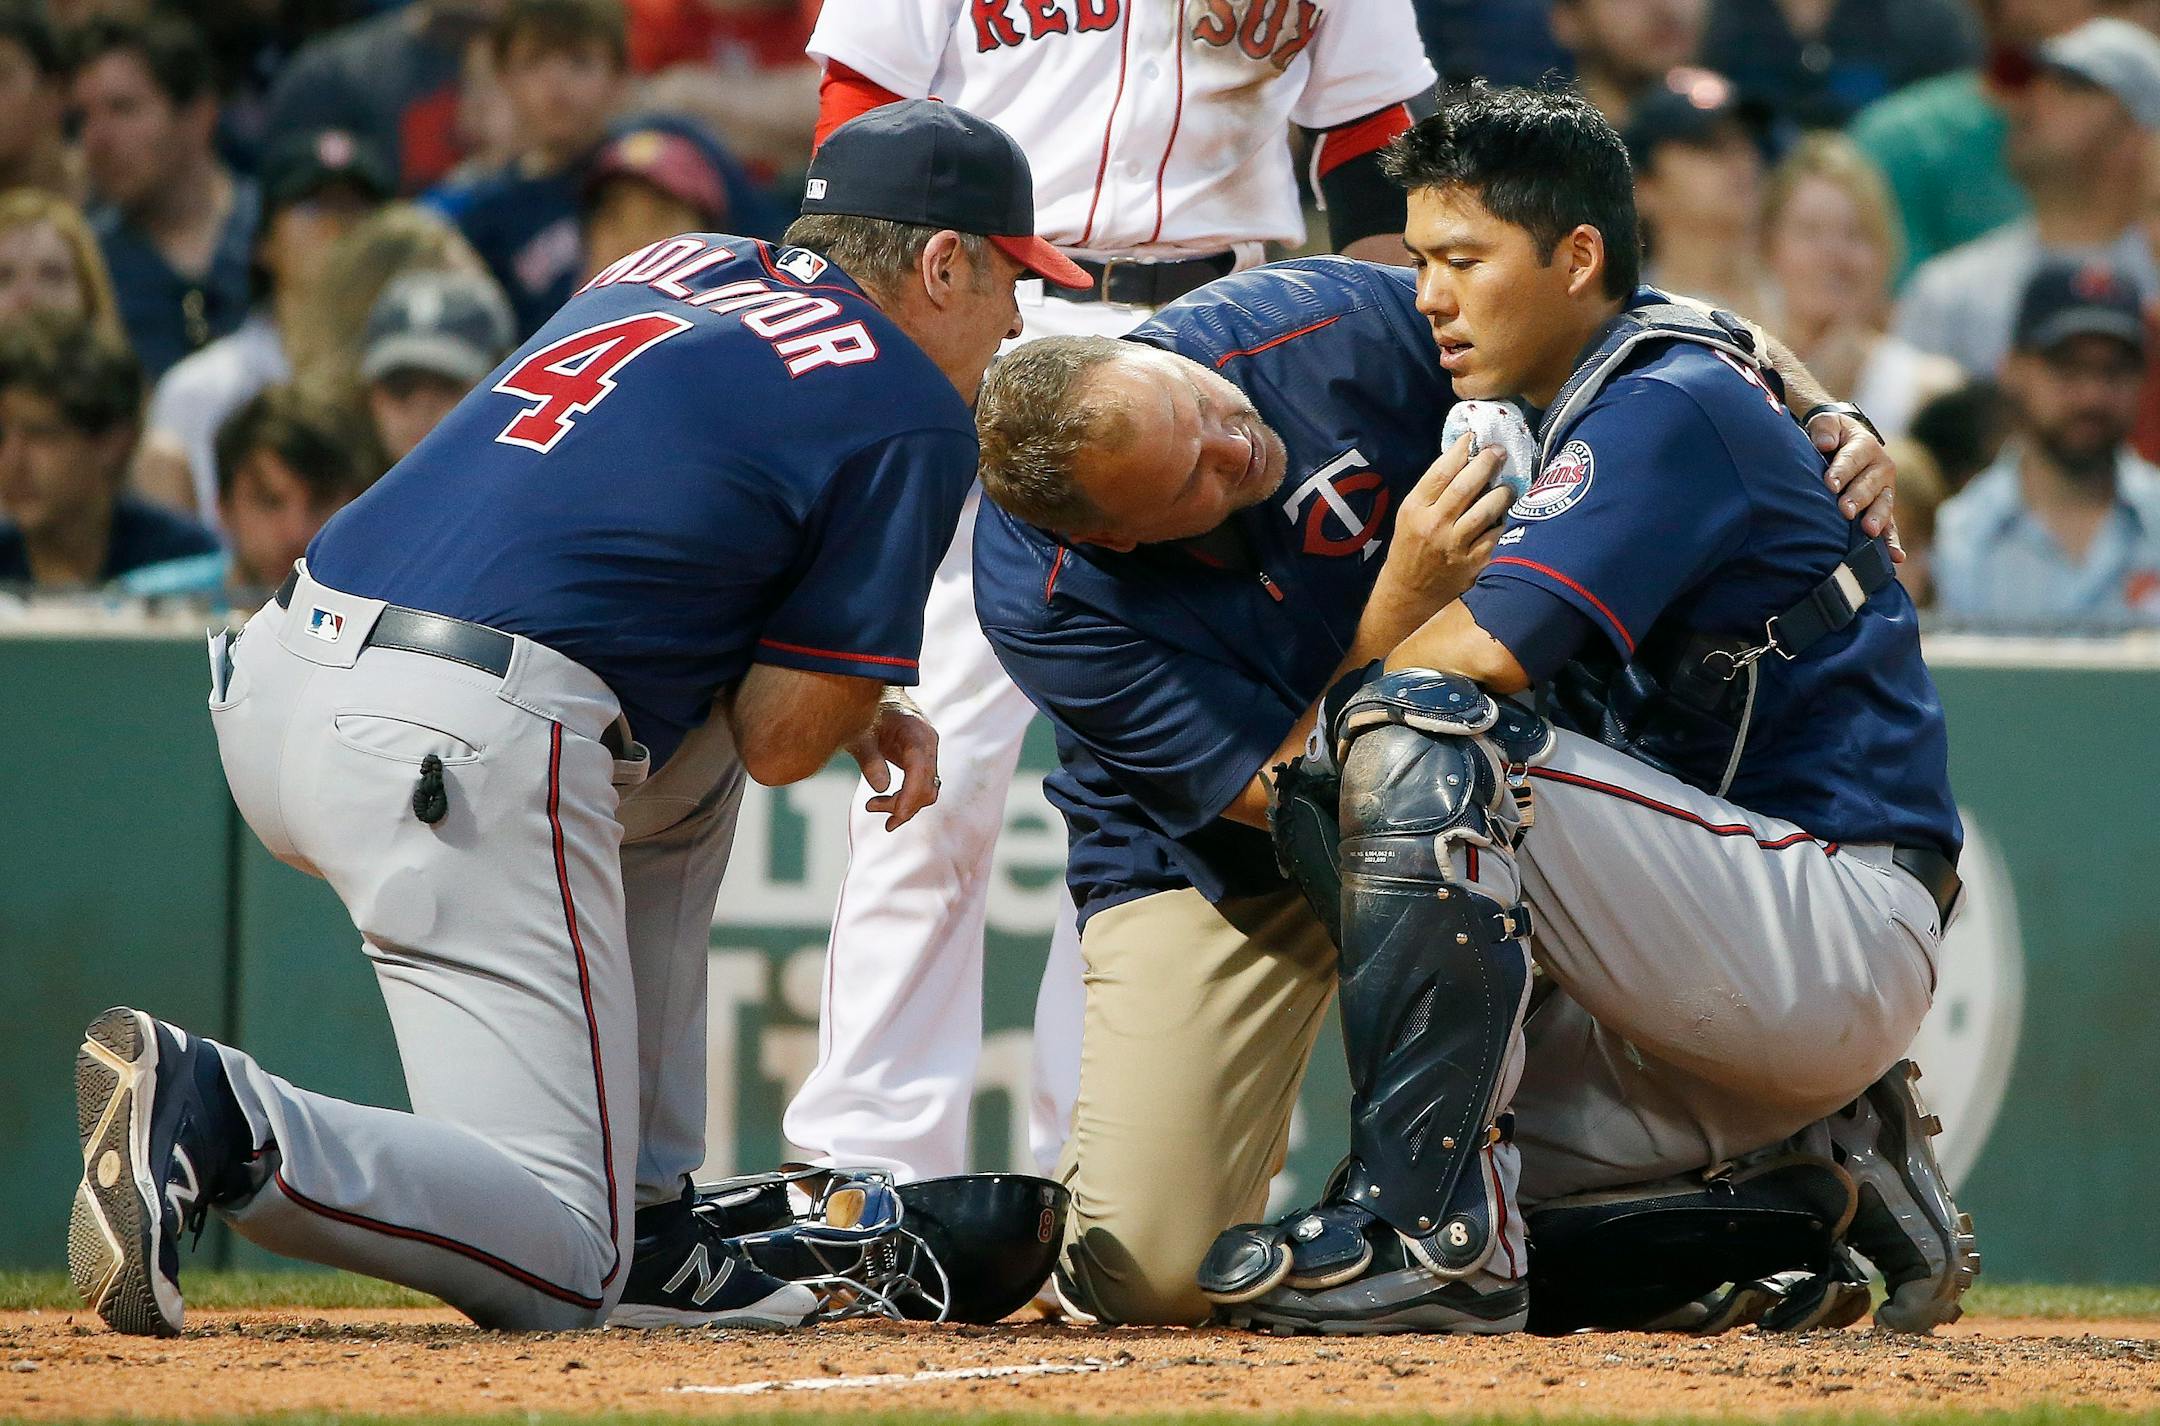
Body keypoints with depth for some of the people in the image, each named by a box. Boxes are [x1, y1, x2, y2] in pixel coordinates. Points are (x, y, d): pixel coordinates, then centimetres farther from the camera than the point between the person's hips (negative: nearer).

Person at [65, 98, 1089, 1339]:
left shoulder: (678, 264, 25)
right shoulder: (915, 418, 4)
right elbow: (783, 743, 2)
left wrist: (860, 704, 23)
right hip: (458, 752, -8)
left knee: (685, 761, 34)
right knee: (561, 1264, -4)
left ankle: (648, 1229, 24)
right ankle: (217, 1119, -26)